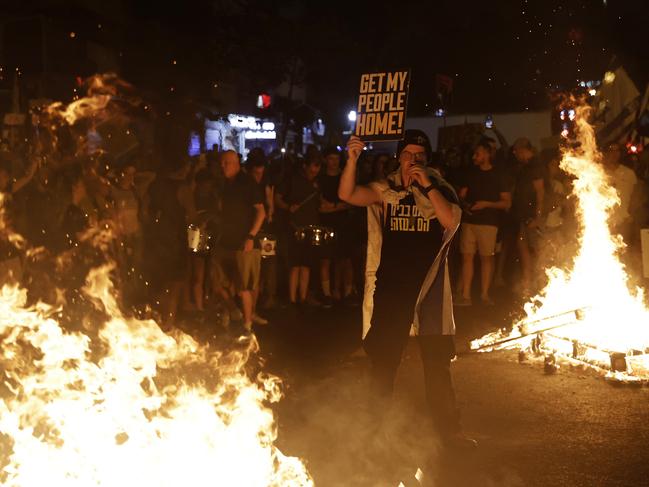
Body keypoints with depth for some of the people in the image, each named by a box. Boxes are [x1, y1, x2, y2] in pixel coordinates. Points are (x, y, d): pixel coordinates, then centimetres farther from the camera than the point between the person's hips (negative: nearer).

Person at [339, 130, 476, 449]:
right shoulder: (385, 190, 2)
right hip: (390, 285, 0)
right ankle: (378, 426, 24)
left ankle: (448, 430, 17)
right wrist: (352, 160, -27)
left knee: (437, 361, 6)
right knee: (383, 357, 9)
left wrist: (427, 185, -18)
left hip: (430, 285, 0)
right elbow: (348, 195, -12)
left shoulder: (440, 190, 2)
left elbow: (451, 222, -16)